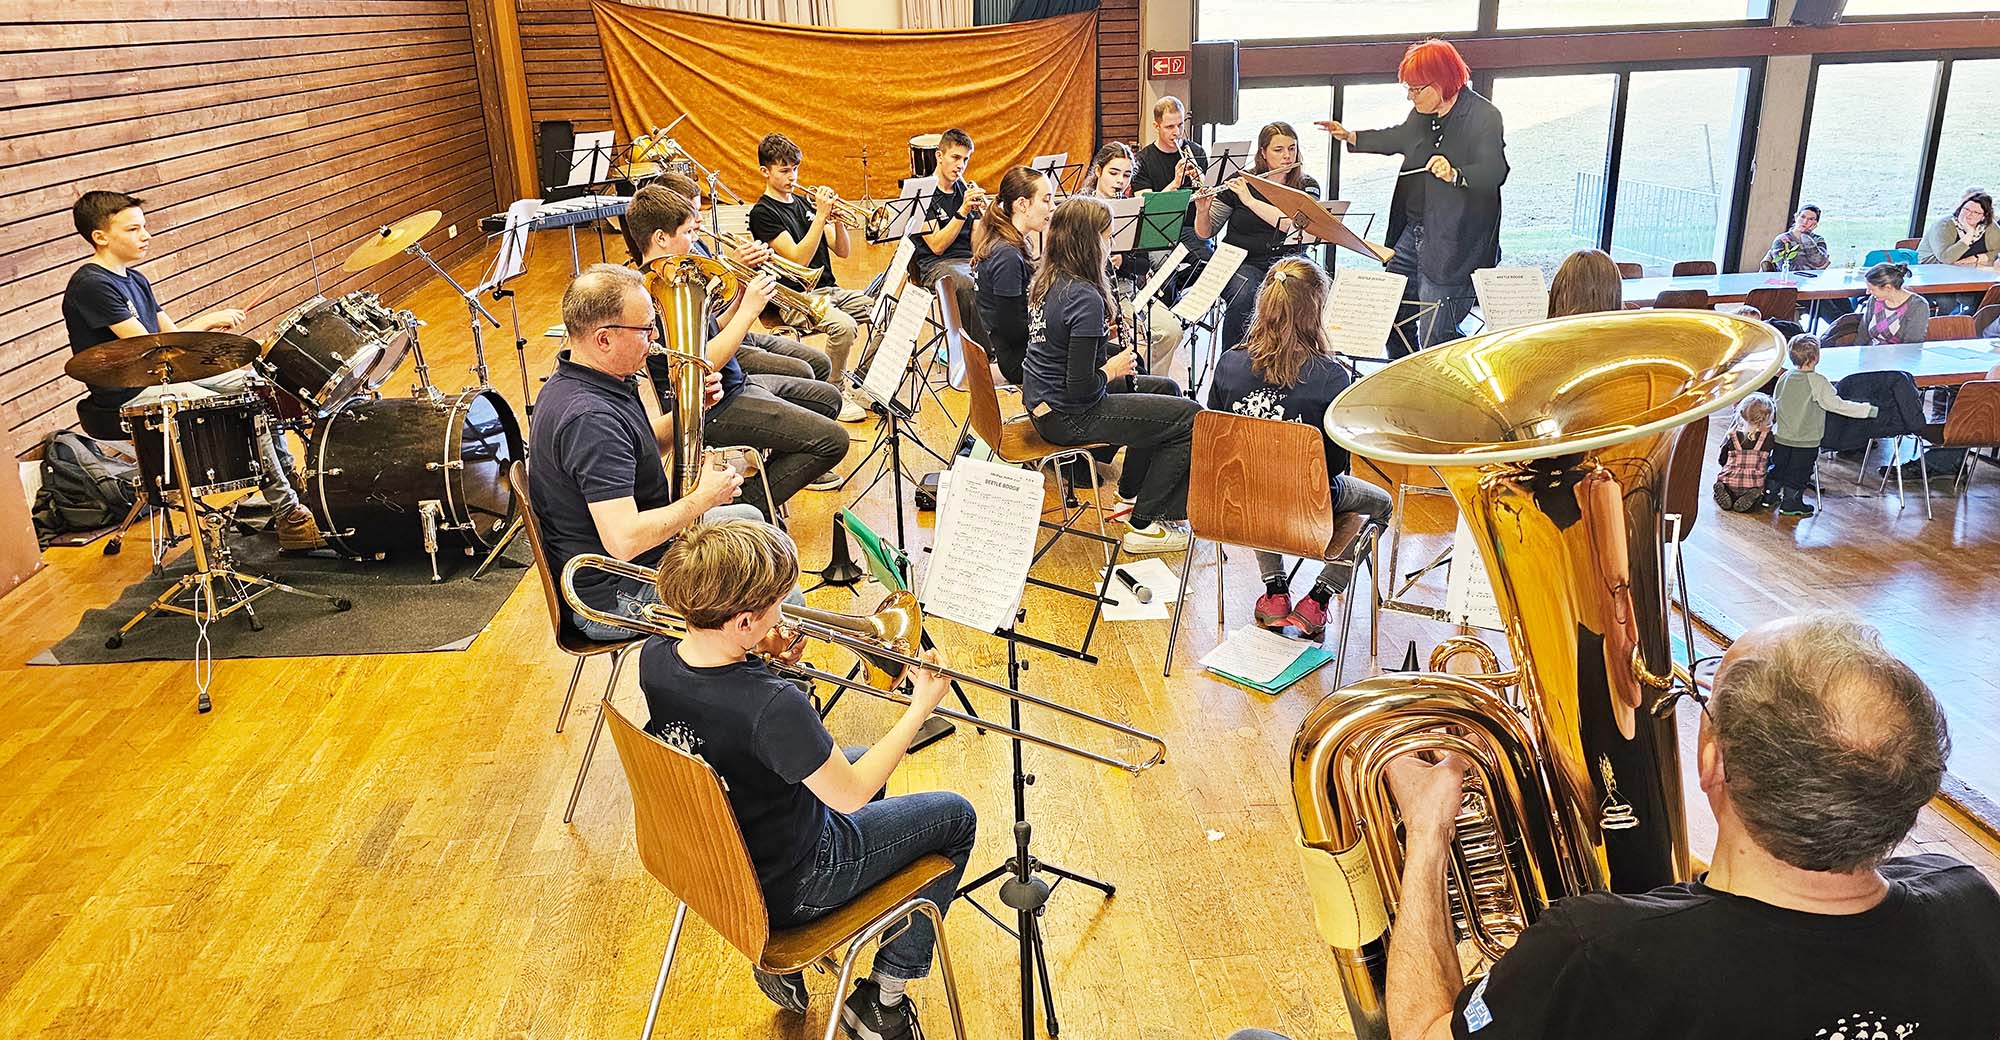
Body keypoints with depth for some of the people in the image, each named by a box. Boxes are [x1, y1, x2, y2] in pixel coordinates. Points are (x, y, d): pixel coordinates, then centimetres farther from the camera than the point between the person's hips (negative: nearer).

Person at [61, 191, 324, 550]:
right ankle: (290, 517, -15)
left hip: (165, 374, 10)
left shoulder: (133, 279, 12)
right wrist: (209, 321, -18)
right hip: (128, 396, -10)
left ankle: (288, 477, 13)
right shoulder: (90, 286, -17)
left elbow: (170, 334, 13)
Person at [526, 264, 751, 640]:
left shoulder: (573, 380, 2)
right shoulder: (589, 418, -31)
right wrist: (703, 498, -21)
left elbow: (642, 447, 17)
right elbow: (624, 541, -35)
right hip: (615, 600, -11)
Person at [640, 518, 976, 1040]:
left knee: (858, 761, 31)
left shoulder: (653, 657, -15)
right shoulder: (774, 706, -37)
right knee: (955, 816, 11)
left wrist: (757, 654, -6)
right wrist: (920, 707, -14)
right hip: (785, 888, -7)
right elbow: (850, 795, -22)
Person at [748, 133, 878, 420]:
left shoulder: (804, 202, 14)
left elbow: (842, 252, 9)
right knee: (844, 325, -33)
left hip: (828, 289, 7)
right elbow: (798, 259, -18)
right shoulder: (763, 213, -7)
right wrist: (821, 216, -19)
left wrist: (837, 219, -8)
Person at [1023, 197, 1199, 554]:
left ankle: (1132, 493, 36)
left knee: (1165, 389, 25)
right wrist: (1114, 368, -8)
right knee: (1191, 417, -3)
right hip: (1068, 417, -10)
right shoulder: (1085, 298, -25)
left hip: (1041, 401, 10)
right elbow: (1081, 386, -27)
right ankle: (1146, 526, 4)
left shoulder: (1044, 280, 2)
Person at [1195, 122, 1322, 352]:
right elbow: (1205, 232, 7)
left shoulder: (1307, 186, 6)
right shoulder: (1240, 183, 6)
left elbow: (1293, 223, -16)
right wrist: (1202, 210, -15)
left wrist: (1250, 200, -20)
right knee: (1245, 294, -34)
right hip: (1243, 262, 0)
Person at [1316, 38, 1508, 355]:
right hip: (1413, 231, 9)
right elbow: (1400, 139, 30)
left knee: (1434, 336, -7)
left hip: (1453, 245, -8)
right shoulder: (1423, 112, 9)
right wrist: (1350, 137, 26)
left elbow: (1496, 172, -25)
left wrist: (1455, 174, -42)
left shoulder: (1484, 117, -15)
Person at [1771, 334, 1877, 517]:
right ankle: (1791, 503, 17)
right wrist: (1869, 410, -14)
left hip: (1781, 438, 4)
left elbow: (1775, 401, 10)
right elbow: (1837, 405, -19)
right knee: (1798, 474, 9)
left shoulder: (1785, 377, -3)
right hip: (1806, 441, -4)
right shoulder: (1818, 382, -19)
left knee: (1778, 468, 19)